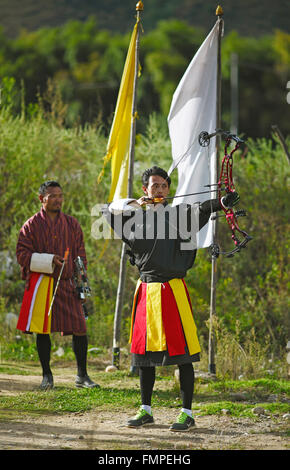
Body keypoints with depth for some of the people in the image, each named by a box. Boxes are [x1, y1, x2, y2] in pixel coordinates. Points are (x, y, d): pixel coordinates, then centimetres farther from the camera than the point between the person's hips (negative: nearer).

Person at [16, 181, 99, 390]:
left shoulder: (72, 224, 11)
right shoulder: (32, 225, 2)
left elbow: (81, 255, 15)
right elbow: (22, 255, -3)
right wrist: (49, 261, -16)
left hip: (67, 284, 2)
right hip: (41, 284, -2)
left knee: (80, 329, -4)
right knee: (43, 330, 1)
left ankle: (82, 375, 9)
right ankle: (47, 375, 14)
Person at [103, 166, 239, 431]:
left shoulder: (177, 214, -2)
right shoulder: (135, 218, 10)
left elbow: (200, 210, -20)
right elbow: (109, 210, 15)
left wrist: (221, 203, -43)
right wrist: (136, 204, -2)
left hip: (172, 288, -4)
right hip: (146, 289, 4)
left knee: (181, 352, -5)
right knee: (144, 350, 10)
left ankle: (187, 414, 0)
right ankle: (145, 411, 21)